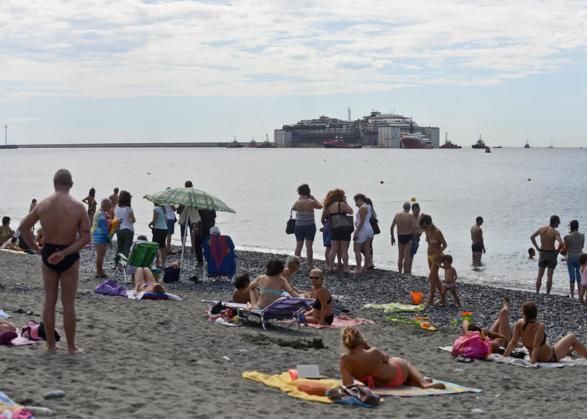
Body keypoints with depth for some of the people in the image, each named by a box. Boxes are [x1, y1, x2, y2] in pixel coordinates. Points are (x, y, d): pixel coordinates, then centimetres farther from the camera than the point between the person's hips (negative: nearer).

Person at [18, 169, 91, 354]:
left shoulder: (42, 205, -3)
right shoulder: (78, 207, -11)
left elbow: (24, 226, 4)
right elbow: (85, 237, -15)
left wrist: (36, 248, 8)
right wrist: (65, 253, -16)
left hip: (48, 254, 2)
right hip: (69, 256, -2)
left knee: (49, 301, 13)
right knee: (68, 303, 6)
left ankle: (50, 344, 19)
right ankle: (71, 346, 12)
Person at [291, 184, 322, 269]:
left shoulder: (297, 202, -7)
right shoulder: (311, 202, -11)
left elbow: (293, 208, 16)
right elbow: (320, 206, 9)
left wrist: (299, 199, 17)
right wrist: (313, 198, 13)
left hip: (299, 226, 1)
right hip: (310, 226, -1)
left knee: (298, 246, 7)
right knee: (309, 246, 2)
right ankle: (310, 265, 4)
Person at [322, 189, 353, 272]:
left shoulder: (328, 206, 5)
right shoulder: (342, 204, -15)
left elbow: (323, 217, 13)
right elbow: (351, 211, -6)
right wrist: (345, 202, -1)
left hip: (333, 230, 6)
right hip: (343, 230, -6)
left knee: (333, 249, 12)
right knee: (344, 250, 0)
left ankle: (330, 266, 13)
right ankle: (345, 267, 2)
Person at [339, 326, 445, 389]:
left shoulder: (344, 359, -28)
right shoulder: (374, 353, -33)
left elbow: (347, 384, -27)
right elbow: (386, 358, -7)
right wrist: (369, 346, -9)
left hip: (376, 385, 4)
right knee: (404, 362, 31)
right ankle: (423, 382, 10)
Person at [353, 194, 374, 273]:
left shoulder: (363, 208, -14)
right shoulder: (368, 207, 15)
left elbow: (361, 222, -20)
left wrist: (356, 232, -19)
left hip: (362, 230, -10)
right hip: (369, 230, 10)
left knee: (357, 249, -5)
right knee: (367, 249, 9)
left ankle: (358, 268, -8)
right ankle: (365, 268, 12)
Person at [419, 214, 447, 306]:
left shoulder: (437, 232, -19)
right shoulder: (427, 232, 3)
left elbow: (445, 245, -16)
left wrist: (437, 254, -21)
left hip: (437, 256, -8)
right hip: (430, 256, 8)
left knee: (431, 278, -10)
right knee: (435, 278, 14)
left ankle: (431, 300, -6)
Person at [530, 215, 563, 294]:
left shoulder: (542, 229, -1)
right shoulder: (555, 232, -17)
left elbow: (532, 237, 4)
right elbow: (561, 243, -30)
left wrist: (537, 248, 6)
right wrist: (557, 250, -10)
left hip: (542, 253, 4)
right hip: (551, 254, -4)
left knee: (540, 275, 11)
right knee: (549, 276, 2)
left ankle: (537, 293, 12)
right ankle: (547, 294, 4)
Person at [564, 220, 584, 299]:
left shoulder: (568, 237, -13)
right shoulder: (582, 236, -2)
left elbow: (565, 248, -6)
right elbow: (582, 246, 11)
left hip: (571, 258, -3)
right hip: (580, 257, 3)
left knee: (572, 278, 3)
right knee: (579, 278, 10)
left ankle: (572, 295, 5)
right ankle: (579, 295, 11)